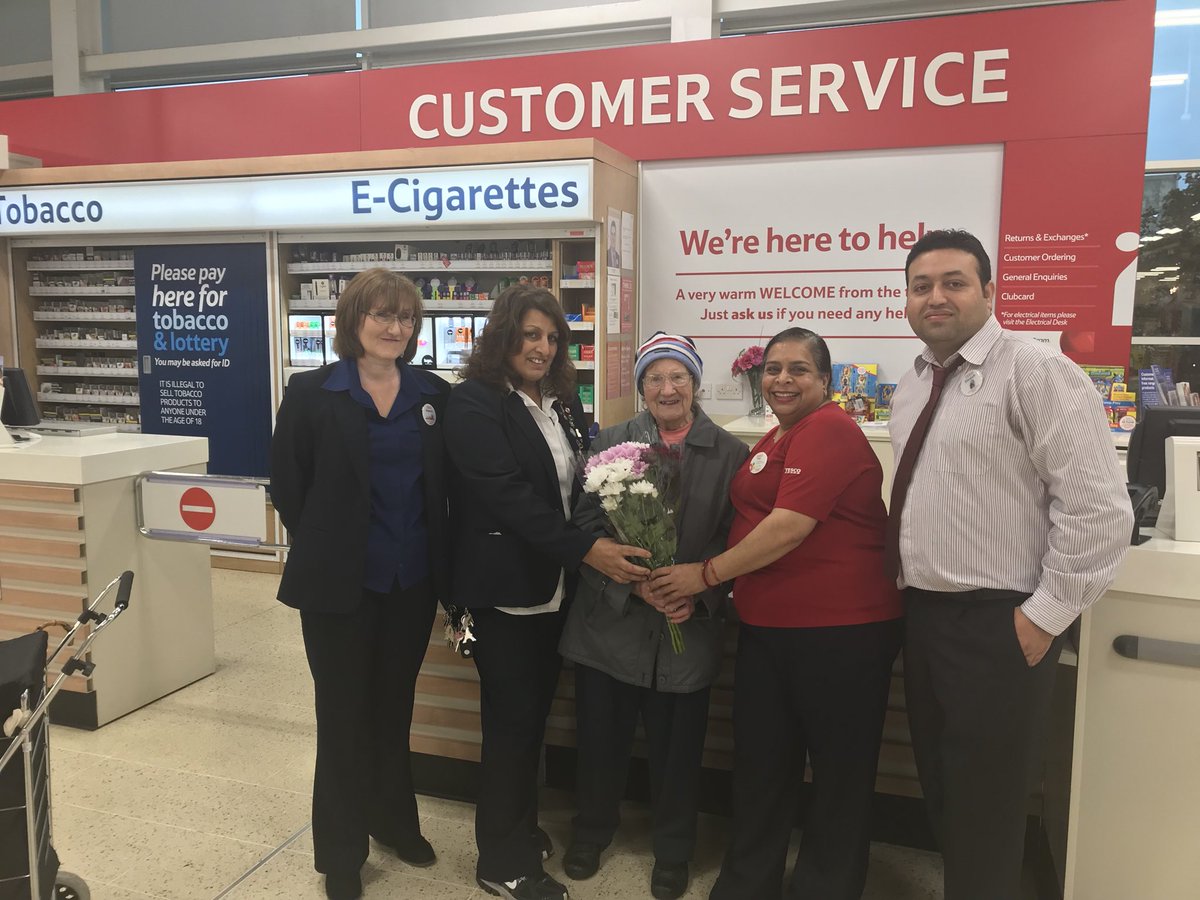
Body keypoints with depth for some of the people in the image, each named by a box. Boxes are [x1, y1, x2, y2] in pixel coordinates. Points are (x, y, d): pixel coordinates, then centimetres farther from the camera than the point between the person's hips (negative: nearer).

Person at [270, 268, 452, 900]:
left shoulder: (434, 394, 2)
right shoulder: (312, 393, -7)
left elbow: (446, 487, 7)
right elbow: (288, 485, -3)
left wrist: (438, 557, 3)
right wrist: (323, 551, 1)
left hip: (412, 581, 3)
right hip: (339, 583, -3)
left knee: (394, 707, 19)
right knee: (343, 715, 9)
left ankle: (393, 820, 39)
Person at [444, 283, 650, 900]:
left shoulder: (563, 402, 11)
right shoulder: (475, 403, -12)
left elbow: (579, 484, 13)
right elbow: (507, 493, -21)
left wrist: (603, 543, -4)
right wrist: (585, 549, -26)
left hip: (554, 585, 7)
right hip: (503, 587, -7)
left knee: (536, 710, 16)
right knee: (511, 717, 2)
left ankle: (521, 826, 35)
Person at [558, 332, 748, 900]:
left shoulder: (729, 453, 1)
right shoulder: (610, 443, 2)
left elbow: (736, 540, 0)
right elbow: (587, 524, -4)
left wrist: (698, 594, -13)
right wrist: (636, 584, -16)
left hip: (689, 628, 0)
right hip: (610, 619, 1)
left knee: (677, 747, 10)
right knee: (600, 737, 13)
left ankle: (672, 852, 35)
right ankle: (592, 831, 39)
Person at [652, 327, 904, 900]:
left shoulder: (829, 431, -14)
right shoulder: (772, 441, 15)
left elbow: (790, 527, -22)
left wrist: (706, 573, -13)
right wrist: (704, 583, 7)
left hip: (840, 631, -9)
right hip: (765, 628, 9)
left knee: (840, 768, 11)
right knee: (759, 762, 16)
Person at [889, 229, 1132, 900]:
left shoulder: (1036, 372, -14)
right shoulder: (913, 386, 11)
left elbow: (1098, 507, -19)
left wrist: (1044, 616, -17)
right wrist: (906, 583, 14)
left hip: (996, 625, -7)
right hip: (923, 615, 8)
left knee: (985, 815, 6)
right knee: (943, 795, 21)